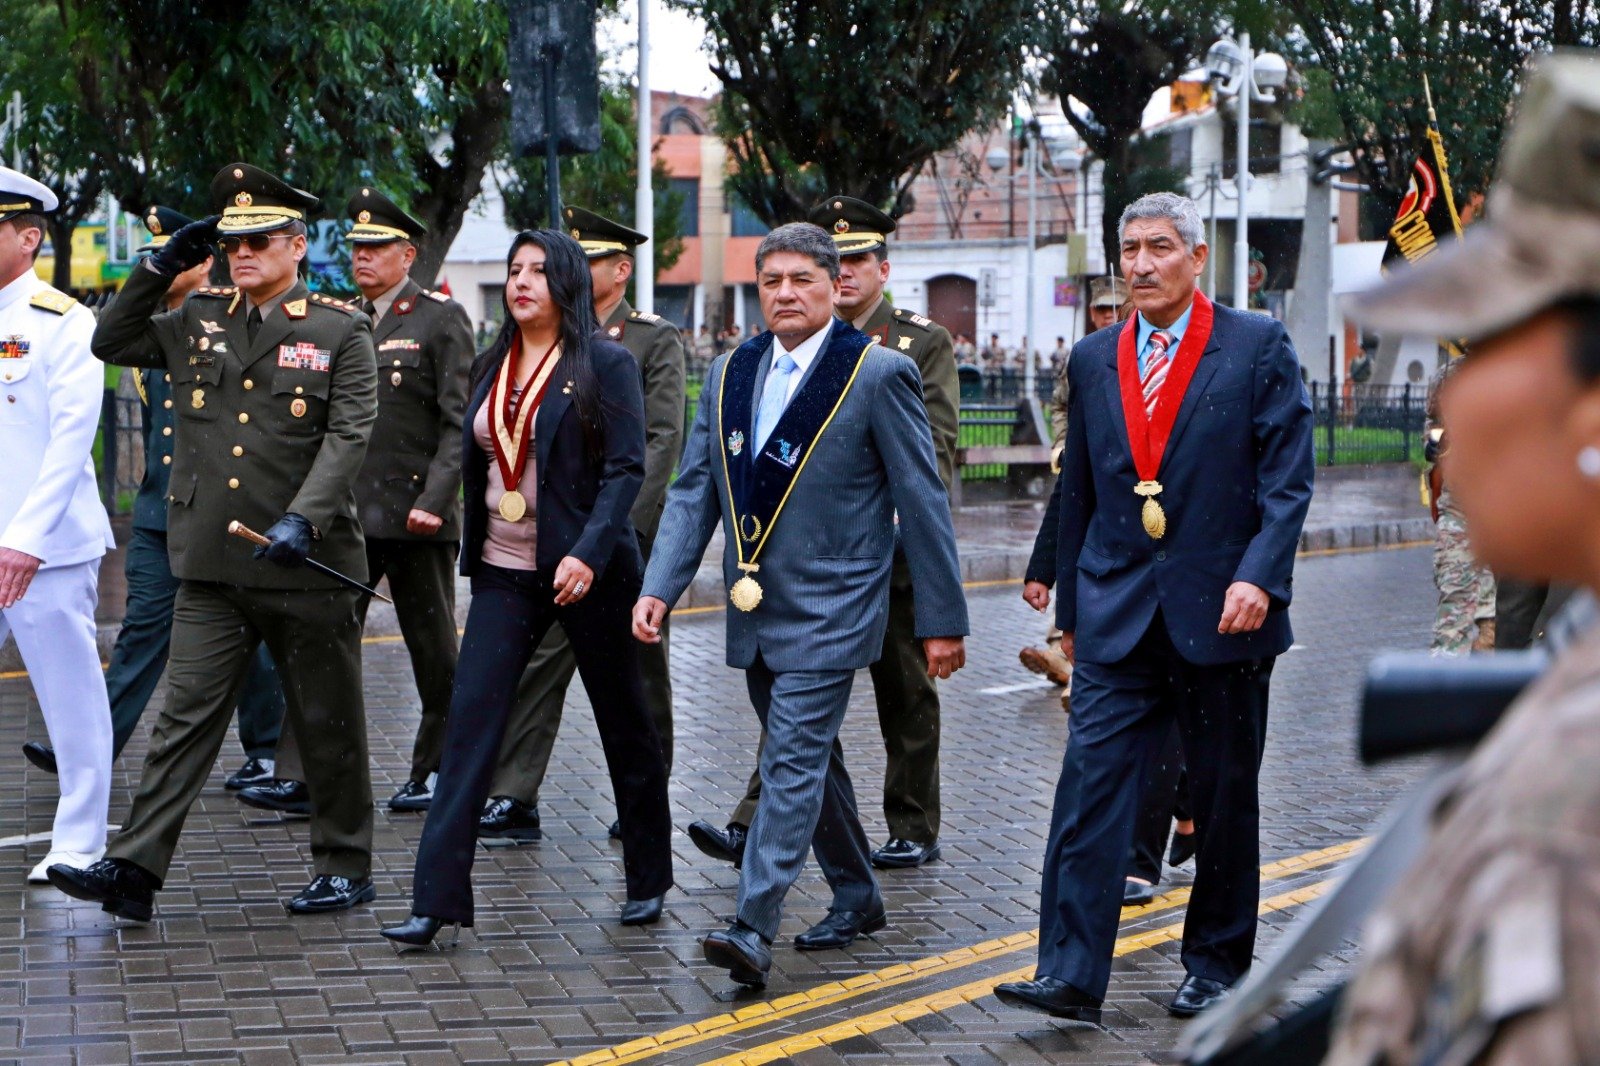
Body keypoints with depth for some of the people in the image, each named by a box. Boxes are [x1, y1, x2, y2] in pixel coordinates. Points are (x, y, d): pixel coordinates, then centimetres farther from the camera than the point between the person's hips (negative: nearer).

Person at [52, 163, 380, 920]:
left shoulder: (340, 331, -2)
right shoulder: (199, 321, 11)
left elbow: (348, 437, -12)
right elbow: (111, 344, 17)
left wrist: (302, 519, -26)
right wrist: (161, 267, 7)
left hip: (307, 568, -3)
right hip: (211, 570, 3)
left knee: (327, 723, 8)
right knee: (186, 715, -2)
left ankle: (345, 868, 21)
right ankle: (133, 870, -5)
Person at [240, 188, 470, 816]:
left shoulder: (441, 318, -2)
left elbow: (459, 422, -8)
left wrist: (434, 499, -17)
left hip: (415, 512, -5)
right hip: (347, 511, 5)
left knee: (433, 651, 7)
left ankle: (435, 770, 21)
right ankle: (298, 779, -4)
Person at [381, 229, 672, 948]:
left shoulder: (606, 365, -6)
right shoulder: (491, 368, 11)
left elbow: (626, 468, -12)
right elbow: (477, 468, 17)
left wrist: (589, 552, -24)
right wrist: (473, 560, 13)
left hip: (586, 572, -4)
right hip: (503, 573, 5)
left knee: (624, 725, 9)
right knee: (469, 725, -6)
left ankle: (648, 880, 26)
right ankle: (437, 899, -7)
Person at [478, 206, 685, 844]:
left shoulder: (656, 340, -1)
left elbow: (663, 440, -9)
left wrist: (622, 522, -17)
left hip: (628, 532, -3)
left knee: (639, 673, 6)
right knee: (537, 661, -3)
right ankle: (513, 800, -2)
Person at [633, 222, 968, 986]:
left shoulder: (878, 374, -8)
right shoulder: (730, 374, 9)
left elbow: (922, 504, -6)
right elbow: (694, 491, 9)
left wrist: (941, 618, -6)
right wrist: (659, 587, -3)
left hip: (828, 612, -6)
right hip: (754, 609, 7)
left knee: (794, 759, -13)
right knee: (807, 759, 17)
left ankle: (754, 928, -16)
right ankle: (856, 897, 33)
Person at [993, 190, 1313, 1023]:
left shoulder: (1257, 347, -1)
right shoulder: (1094, 359, 11)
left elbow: (1288, 480, -5)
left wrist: (1259, 576, -18)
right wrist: (1070, 605, 16)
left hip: (1221, 612, -3)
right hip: (1118, 616, 3)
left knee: (1224, 799, 8)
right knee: (1092, 784, -7)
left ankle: (1215, 965, 22)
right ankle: (1071, 976, -8)